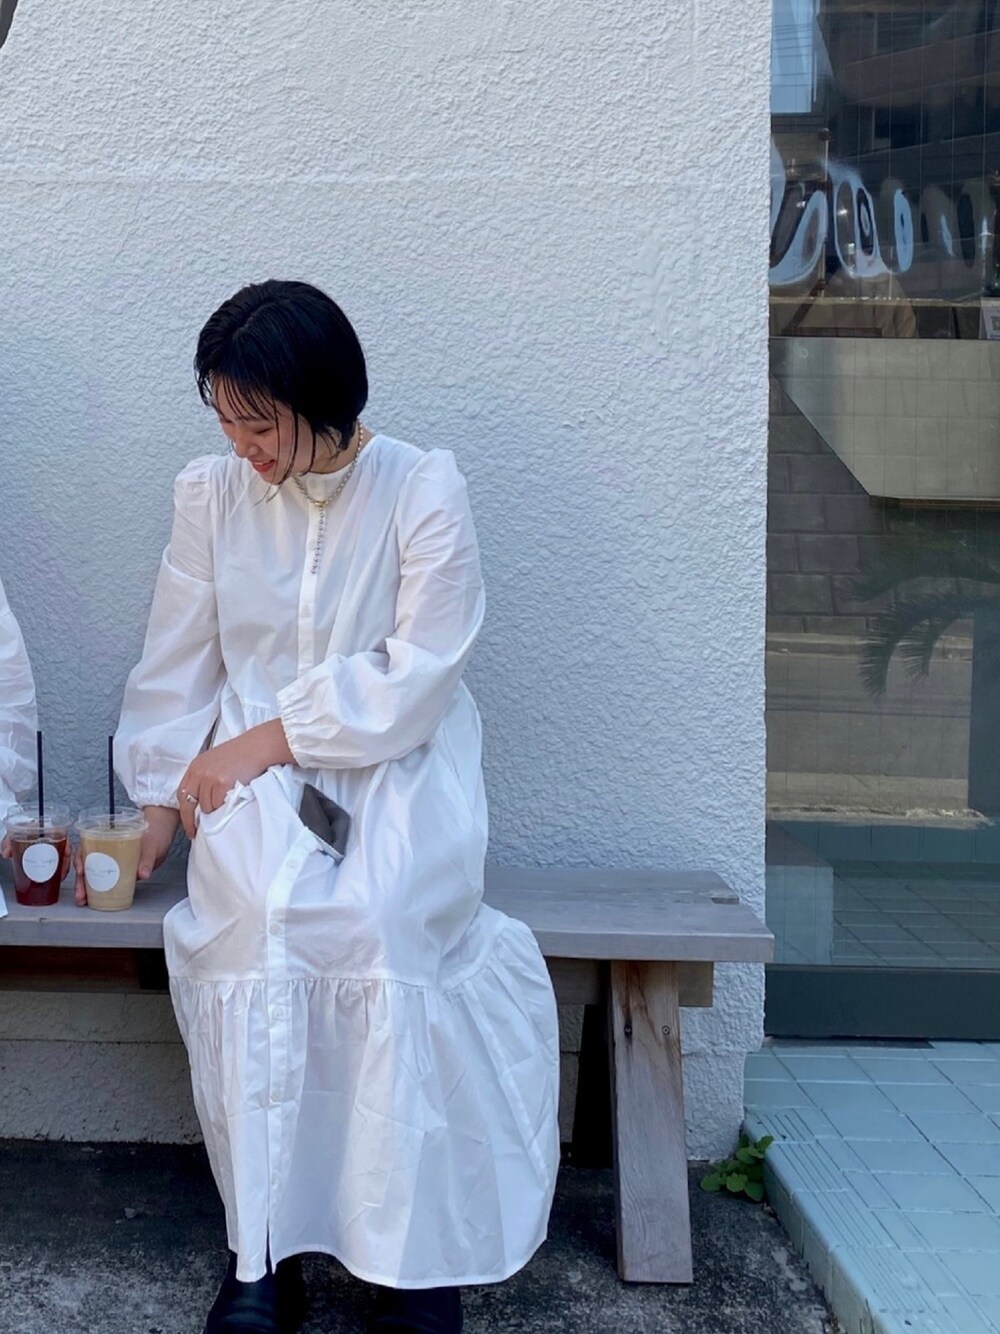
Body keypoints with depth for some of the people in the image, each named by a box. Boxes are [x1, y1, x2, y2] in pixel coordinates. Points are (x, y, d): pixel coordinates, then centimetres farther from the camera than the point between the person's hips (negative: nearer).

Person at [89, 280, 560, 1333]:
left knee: (377, 914, -33)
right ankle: (264, 1247, -17)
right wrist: (164, 797, 0)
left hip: (398, 770, -2)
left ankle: (419, 1249, -17)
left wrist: (271, 738, -14)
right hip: (255, 773, 2)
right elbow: (175, 669, 12)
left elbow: (415, 675, -9)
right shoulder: (211, 495, 9)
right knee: (255, 904, -30)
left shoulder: (423, 488, -2)